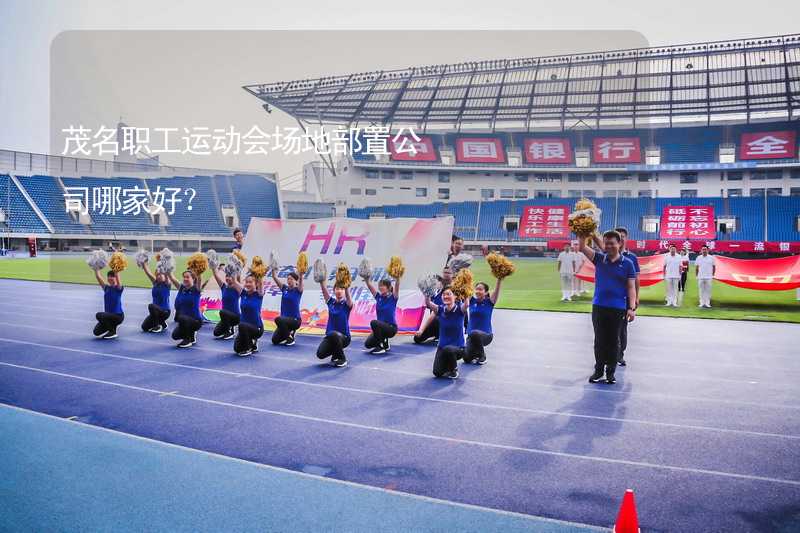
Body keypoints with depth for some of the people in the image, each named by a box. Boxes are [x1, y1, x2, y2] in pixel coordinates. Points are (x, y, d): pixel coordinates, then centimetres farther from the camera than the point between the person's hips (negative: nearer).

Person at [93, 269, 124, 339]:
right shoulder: (106, 288, 7)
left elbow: (117, 276, -25)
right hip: (108, 315, 6)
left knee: (99, 315, -29)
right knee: (97, 332, -9)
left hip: (118, 315, -6)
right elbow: (98, 277, -1)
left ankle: (113, 332, -10)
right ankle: (112, 326, 19)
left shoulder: (118, 288, -9)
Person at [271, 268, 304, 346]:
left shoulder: (298, 290, -5)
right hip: (284, 319, 5)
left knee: (278, 319, -33)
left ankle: (290, 338, -13)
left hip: (295, 320, -5)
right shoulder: (284, 288, 7)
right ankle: (289, 332, 23)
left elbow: (300, 280, -23)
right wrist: (273, 269, -13)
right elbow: (275, 278, 0)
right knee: (275, 340, -6)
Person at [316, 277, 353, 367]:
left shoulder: (347, 304, -4)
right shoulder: (331, 301, 6)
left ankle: (342, 359, -14)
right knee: (320, 354, -22)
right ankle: (335, 352, 14)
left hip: (344, 337, -3)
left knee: (333, 334, -37)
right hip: (330, 336, 3)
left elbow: (347, 293, -24)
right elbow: (324, 289, -8)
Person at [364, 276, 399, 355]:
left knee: (374, 323, -32)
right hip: (380, 327, 6)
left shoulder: (393, 297, -7)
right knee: (368, 344, -11)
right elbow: (369, 285, -3)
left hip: (391, 327, -6)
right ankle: (384, 343, 18)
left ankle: (381, 347, -17)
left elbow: (397, 285, -23)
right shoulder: (378, 296, 5)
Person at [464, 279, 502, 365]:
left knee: (475, 333, -37)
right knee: (467, 358, -17)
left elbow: (496, 290, -18)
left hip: (486, 335, -3)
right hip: (471, 336, 3)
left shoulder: (489, 302, -4)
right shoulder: (472, 301, 4)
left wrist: (499, 279, -32)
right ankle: (476, 353, 21)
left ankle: (482, 356, -11)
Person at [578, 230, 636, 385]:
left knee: (613, 340, 7)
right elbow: (582, 248, -7)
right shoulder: (599, 258, 4)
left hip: (618, 308, -1)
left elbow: (631, 287, -2)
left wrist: (631, 308, -10)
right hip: (599, 306, 2)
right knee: (599, 340, 8)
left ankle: (611, 372, 17)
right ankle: (598, 370, 19)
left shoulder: (627, 263, -1)